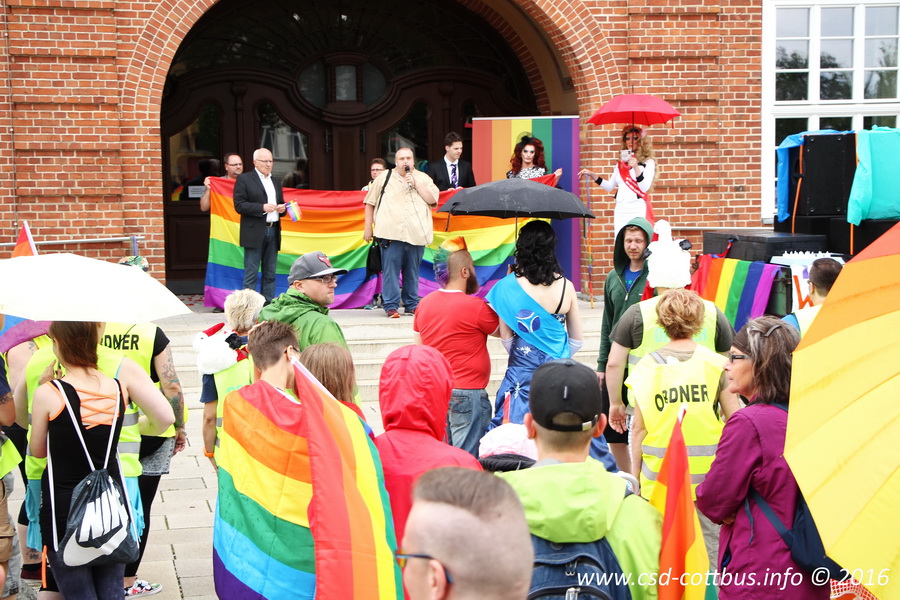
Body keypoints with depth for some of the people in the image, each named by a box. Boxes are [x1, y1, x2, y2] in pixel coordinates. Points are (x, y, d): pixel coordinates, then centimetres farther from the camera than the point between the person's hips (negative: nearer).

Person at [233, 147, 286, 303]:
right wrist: (263, 207, -18)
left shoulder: (276, 183, 21)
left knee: (270, 273, 7)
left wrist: (281, 209, 3)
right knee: (251, 273, -7)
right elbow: (239, 205, -8)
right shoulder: (244, 179, 0)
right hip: (254, 233, -6)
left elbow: (280, 204, 28)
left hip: (273, 232, 6)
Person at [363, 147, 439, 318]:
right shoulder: (384, 177, 12)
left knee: (412, 272, 4)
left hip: (416, 233, 1)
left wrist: (416, 184, -4)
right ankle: (391, 306, -3)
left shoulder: (423, 178, 14)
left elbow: (433, 200, 1)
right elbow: (370, 203, 14)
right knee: (390, 270, -7)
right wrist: (368, 227, 9)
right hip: (391, 233, -1)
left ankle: (412, 305, 15)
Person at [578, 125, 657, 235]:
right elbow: (610, 186, 20)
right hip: (620, 209, 5)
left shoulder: (648, 162, 4)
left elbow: (644, 188, -9)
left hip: (637, 209, -5)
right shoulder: (620, 163, 20)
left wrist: (636, 167, -20)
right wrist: (592, 175, 13)